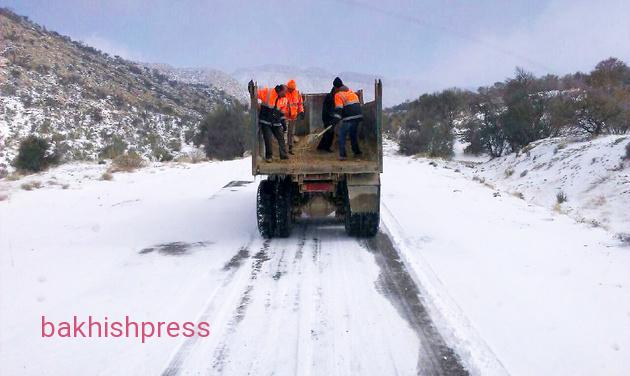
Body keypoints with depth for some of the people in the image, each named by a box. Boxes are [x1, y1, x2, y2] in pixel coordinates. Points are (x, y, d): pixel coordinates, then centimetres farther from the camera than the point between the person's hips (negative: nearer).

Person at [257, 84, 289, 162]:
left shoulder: (284, 99, 5)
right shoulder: (267, 92, -12)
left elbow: (282, 112, 13)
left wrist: (284, 123, 13)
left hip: (276, 123, 5)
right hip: (265, 121, -5)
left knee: (281, 138, 4)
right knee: (268, 139, -5)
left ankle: (283, 154, 13)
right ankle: (269, 156, 7)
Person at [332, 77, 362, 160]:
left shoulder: (338, 95, -2)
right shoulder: (351, 92, 20)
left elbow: (339, 109, -14)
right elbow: (358, 103, 26)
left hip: (348, 118, -7)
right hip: (358, 116, 7)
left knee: (342, 135, 4)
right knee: (353, 134, 24)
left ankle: (342, 155, -4)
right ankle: (357, 152, 29)